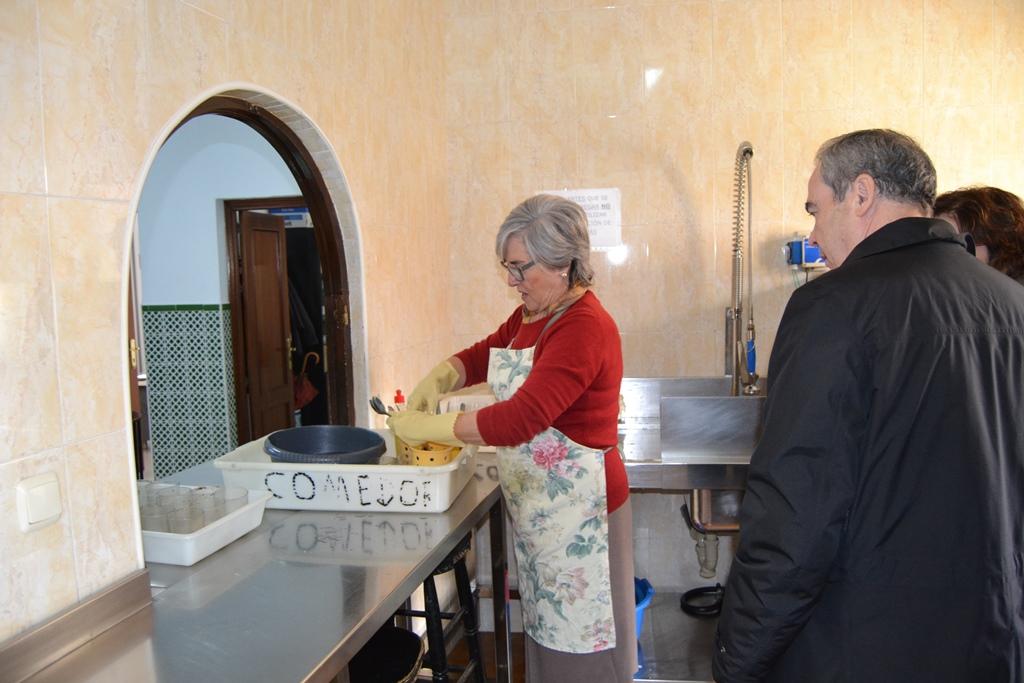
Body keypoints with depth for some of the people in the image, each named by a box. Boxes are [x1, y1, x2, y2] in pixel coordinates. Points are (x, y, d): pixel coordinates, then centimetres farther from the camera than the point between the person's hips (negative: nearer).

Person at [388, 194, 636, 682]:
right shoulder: (532, 316, 8)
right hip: (537, 508, 9)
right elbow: (482, 355, 18)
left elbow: (518, 419, -29)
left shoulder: (584, 329, -22)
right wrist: (436, 380, -4)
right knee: (546, 630, 20)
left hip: (576, 508, -9)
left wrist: (425, 428, -21)